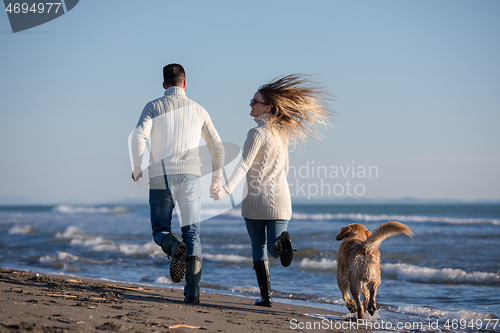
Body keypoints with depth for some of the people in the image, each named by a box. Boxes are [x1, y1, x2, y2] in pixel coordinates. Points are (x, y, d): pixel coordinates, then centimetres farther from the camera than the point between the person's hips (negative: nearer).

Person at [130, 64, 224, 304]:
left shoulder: (154, 107, 4)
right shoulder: (198, 110, 12)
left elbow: (139, 136, -13)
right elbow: (217, 147, 16)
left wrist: (137, 167, 1)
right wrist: (217, 176, 30)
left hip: (160, 178, -1)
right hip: (189, 176, 1)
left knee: (160, 231, 12)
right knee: (192, 233, 6)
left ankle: (174, 247, -26)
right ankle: (192, 291, -8)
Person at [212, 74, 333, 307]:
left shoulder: (257, 133, -10)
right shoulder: (281, 133, 11)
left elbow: (244, 164, -22)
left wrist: (227, 187, -32)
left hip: (255, 199, -4)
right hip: (279, 198, 4)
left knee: (258, 247, 10)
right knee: (273, 247, 5)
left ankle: (265, 295, 5)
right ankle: (282, 242, -31)